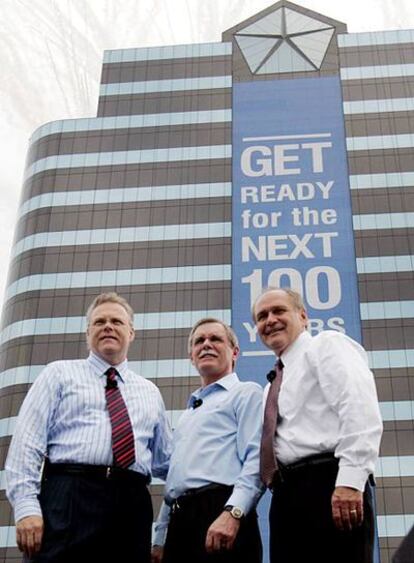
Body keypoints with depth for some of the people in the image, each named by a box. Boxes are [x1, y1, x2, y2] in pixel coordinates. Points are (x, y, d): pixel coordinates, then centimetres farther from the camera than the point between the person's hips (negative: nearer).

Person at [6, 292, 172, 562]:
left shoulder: (150, 392, 24)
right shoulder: (60, 374, 13)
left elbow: (165, 461, 28)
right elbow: (27, 443, 2)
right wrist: (27, 507, -10)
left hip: (132, 506, 4)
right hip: (69, 498, -3)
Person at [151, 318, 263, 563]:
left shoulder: (246, 393, 5)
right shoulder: (189, 413, 28)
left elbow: (257, 459, -10)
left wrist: (232, 513, -23)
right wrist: (160, 539, 19)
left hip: (221, 515, -7)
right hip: (180, 522, 7)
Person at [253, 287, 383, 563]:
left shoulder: (327, 344, 5)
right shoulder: (276, 382, 29)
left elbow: (361, 412, -11)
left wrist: (349, 481, -22)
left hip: (328, 485, -8)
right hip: (288, 495, 8)